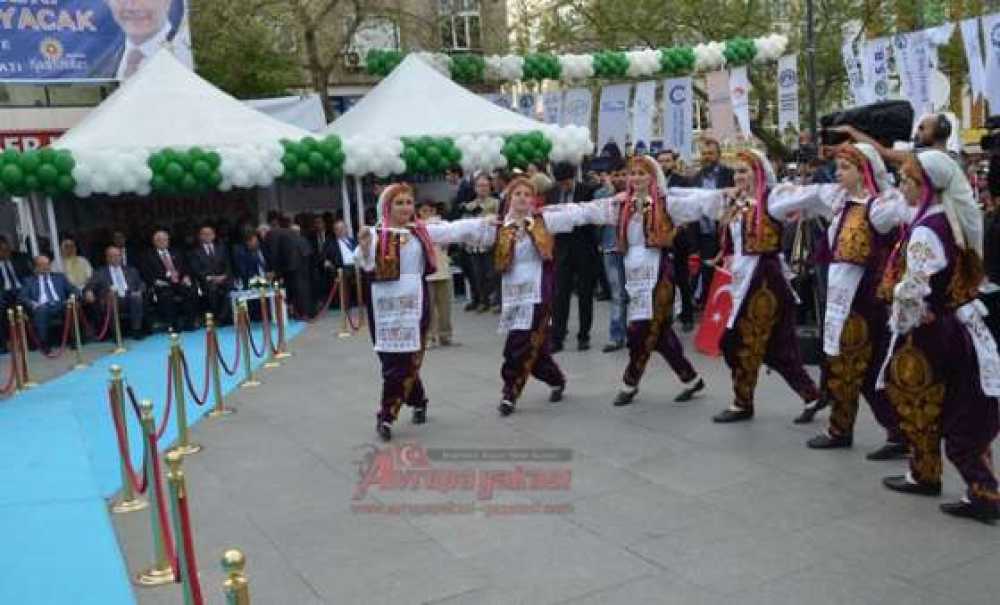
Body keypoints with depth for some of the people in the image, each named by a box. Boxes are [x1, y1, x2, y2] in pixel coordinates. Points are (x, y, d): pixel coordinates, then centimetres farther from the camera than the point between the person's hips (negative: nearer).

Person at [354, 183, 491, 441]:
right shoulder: (375, 234, -2)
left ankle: (386, 416, 13)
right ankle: (418, 401, 23)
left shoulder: (421, 231, 9)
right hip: (386, 308, -2)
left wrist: (484, 221, 11)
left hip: (414, 305, 2)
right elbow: (365, 264, -15)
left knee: (407, 361, 0)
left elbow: (453, 230, 11)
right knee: (393, 362, 2)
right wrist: (364, 247, -35)